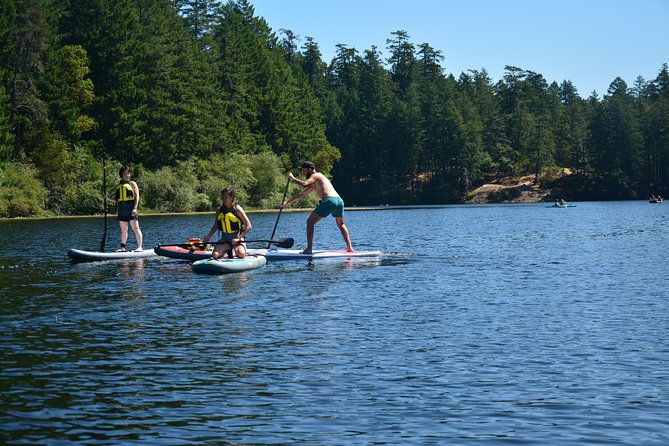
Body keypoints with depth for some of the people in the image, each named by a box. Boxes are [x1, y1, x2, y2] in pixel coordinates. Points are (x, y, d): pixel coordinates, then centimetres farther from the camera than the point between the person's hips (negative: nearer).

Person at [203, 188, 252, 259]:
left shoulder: (237, 209, -8)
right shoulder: (220, 210, 6)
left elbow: (248, 226, -11)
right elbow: (215, 226, 18)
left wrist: (238, 238, -18)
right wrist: (208, 236, 1)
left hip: (237, 238, -4)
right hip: (224, 240, 4)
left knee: (241, 254, -32)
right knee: (215, 255, -21)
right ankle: (228, 250, 11)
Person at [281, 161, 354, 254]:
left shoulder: (316, 175, 9)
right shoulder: (314, 184, 34)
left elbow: (304, 184, -11)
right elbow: (302, 195, 43)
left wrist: (293, 178, 4)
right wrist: (287, 202, 48)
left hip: (329, 200, -9)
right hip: (339, 200, 9)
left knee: (310, 222, 0)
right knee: (341, 225, 28)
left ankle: (309, 249, -8)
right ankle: (350, 248, 20)